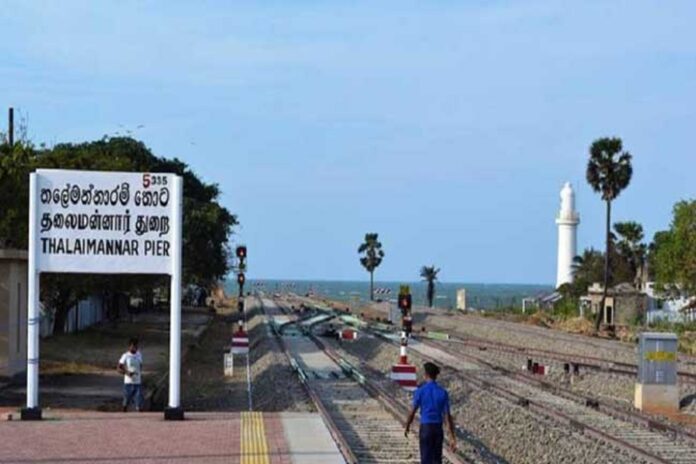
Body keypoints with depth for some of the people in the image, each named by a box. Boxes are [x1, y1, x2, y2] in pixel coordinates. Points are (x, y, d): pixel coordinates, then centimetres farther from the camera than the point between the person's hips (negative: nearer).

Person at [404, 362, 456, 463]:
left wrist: (407, 427, 13)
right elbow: (448, 416, -4)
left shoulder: (420, 391, -8)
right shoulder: (443, 392, 0)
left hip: (425, 428, -3)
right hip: (438, 428, 3)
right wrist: (452, 437, -3)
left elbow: (412, 412, -5)